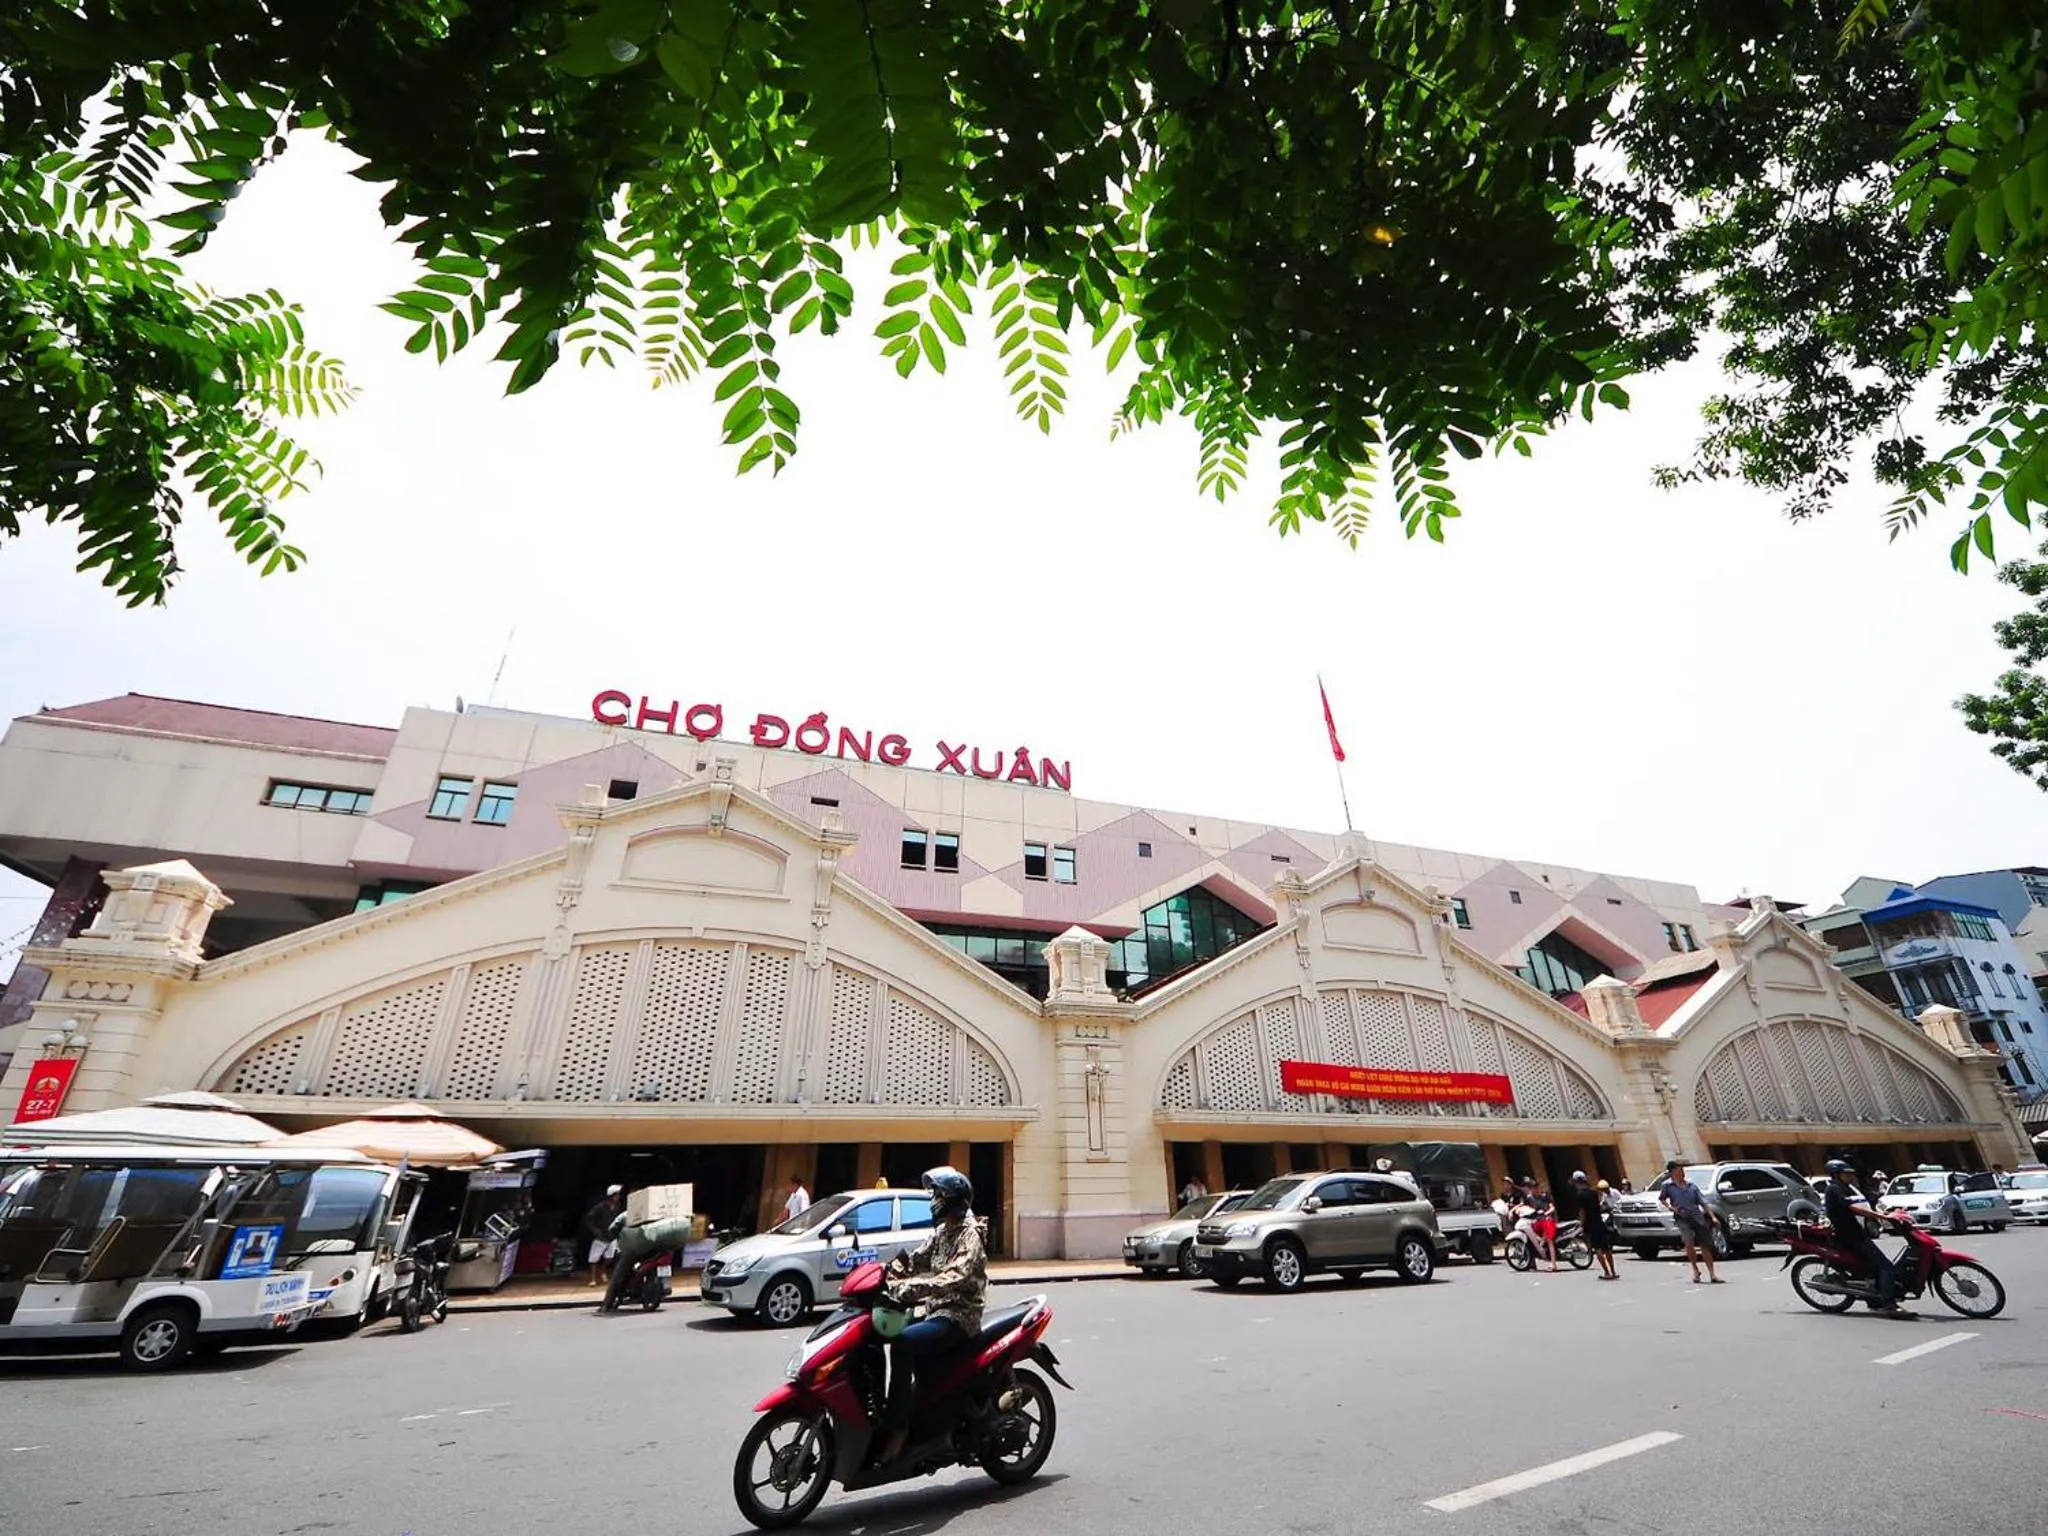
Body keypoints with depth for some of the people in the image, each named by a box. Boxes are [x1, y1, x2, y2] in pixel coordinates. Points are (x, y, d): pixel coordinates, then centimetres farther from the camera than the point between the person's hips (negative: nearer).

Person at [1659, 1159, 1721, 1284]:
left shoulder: (1691, 1185, 8)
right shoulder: (1668, 1185, 1)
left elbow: (1703, 1202, 11)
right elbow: (1662, 1198, 14)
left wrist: (1713, 1217, 3)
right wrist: (1669, 1206, -4)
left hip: (1698, 1217, 3)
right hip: (1683, 1218, -3)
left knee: (1705, 1246, 6)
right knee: (1689, 1243, -19)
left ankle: (1712, 1275, 18)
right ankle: (1695, 1270, 3)